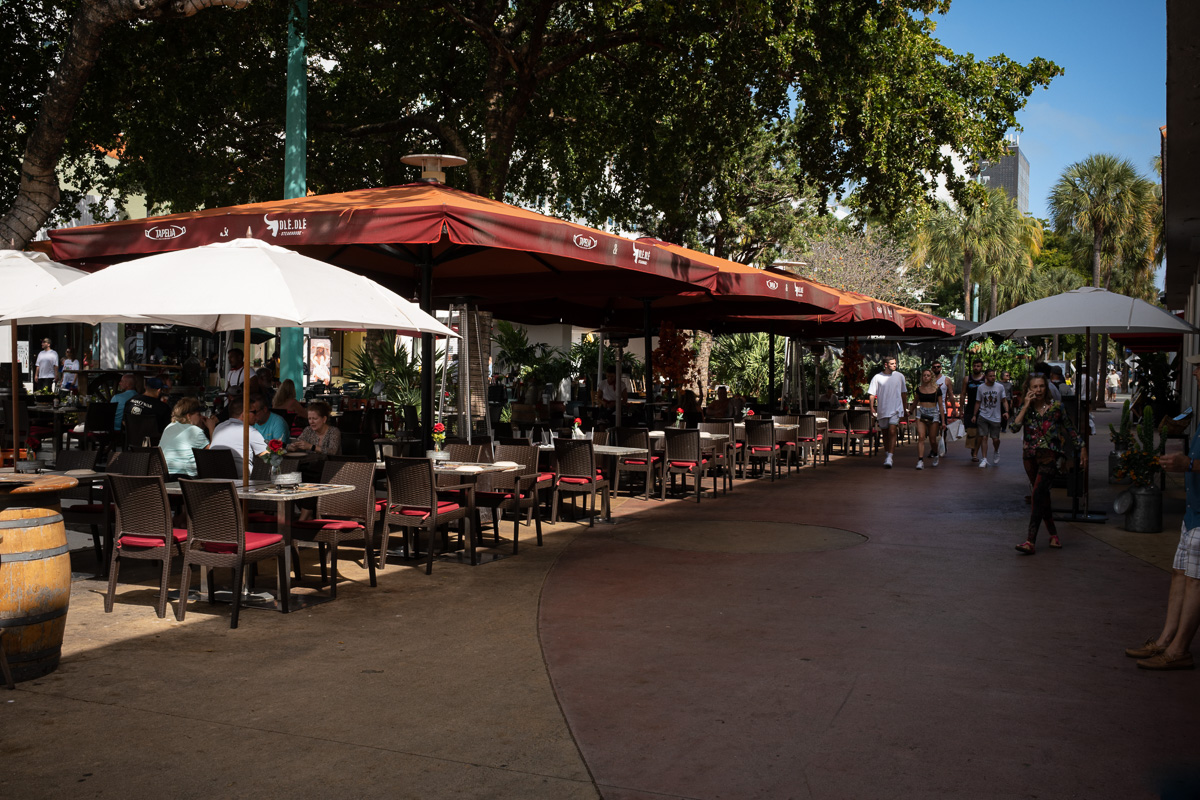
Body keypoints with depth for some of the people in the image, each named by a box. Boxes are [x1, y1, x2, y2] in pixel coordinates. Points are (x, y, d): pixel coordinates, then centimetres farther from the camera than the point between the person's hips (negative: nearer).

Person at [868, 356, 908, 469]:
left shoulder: (899, 376, 6)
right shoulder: (877, 378, 0)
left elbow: (904, 393, 15)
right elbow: (872, 394, 0)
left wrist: (905, 408, 16)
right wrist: (872, 407, -11)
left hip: (895, 409, -1)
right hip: (882, 409, 1)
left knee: (892, 431, -15)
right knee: (885, 433, 11)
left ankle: (890, 458, -19)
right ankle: (886, 454, 28)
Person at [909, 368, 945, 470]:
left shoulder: (937, 389, 1)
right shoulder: (919, 388, 7)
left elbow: (941, 405, 3)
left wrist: (943, 421, -1)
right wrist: (910, 412, 34)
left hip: (933, 414, -1)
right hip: (921, 413, 1)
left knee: (932, 440, 4)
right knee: (921, 437, -15)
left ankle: (934, 455, 35)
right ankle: (920, 461, -17)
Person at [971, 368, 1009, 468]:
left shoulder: (1000, 387, 2)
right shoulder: (981, 387, 4)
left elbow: (1004, 400, 5)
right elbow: (978, 402, 11)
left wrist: (1006, 411, -10)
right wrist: (974, 415, 6)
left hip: (996, 417, 0)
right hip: (983, 416, 0)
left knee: (995, 439, 2)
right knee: (983, 437, -8)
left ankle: (996, 452, 35)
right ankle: (984, 460, -5)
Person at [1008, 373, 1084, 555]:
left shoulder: (1056, 407, -1)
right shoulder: (1025, 408, 4)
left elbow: (1069, 429, 11)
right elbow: (1014, 427, -11)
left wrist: (1081, 447, 15)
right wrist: (1026, 406, -12)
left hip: (1049, 455, -4)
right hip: (1030, 456, 4)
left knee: (1038, 494, -16)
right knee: (1043, 496, 13)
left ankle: (1031, 541, -20)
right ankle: (1053, 534, 30)